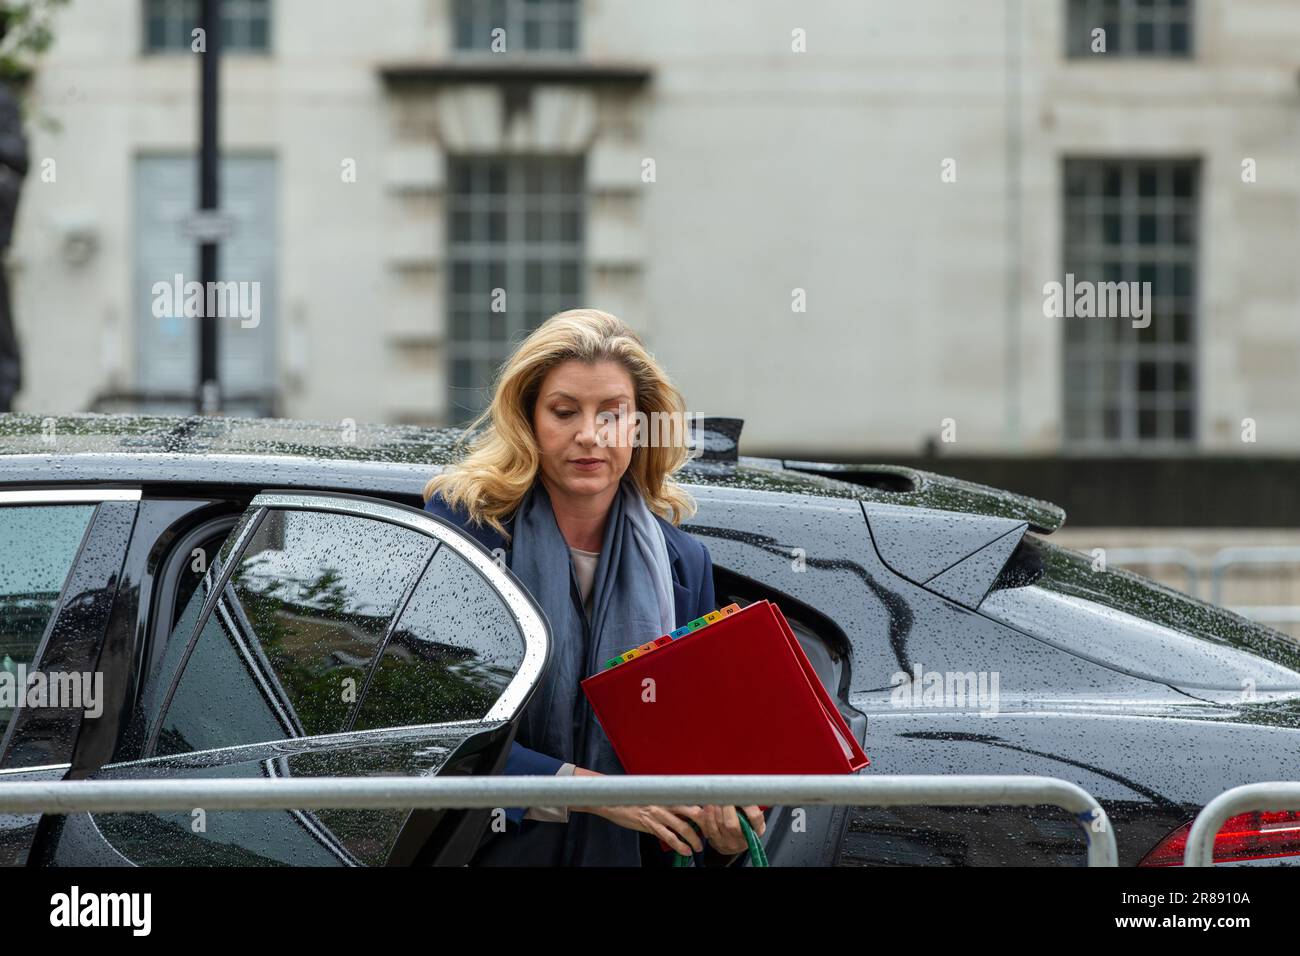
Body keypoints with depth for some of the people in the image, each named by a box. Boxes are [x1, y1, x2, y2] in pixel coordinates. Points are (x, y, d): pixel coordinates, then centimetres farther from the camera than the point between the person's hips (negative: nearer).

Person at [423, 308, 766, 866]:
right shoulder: (460, 522, -2)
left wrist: (727, 831, -7)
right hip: (489, 850, -3)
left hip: (623, 853, 3)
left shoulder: (683, 564, 9)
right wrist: (581, 788, -16)